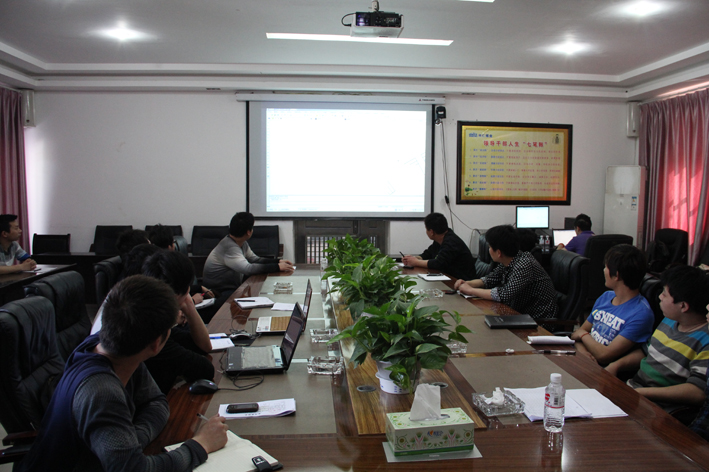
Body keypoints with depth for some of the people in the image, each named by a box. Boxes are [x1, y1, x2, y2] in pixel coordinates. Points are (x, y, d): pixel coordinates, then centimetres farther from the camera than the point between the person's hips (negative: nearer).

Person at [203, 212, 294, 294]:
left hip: (234, 288, 10)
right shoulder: (229, 247, -24)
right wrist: (277, 267, -27)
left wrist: (278, 262, 1)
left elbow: (255, 259, 15)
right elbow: (248, 269, -32)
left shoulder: (242, 243, 7)